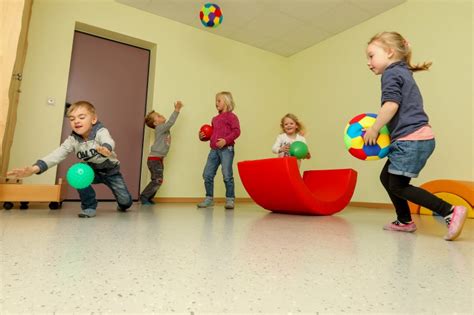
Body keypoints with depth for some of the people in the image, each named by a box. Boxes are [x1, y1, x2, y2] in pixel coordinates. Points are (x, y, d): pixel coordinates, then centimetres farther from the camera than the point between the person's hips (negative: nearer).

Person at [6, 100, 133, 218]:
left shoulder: (101, 132, -29)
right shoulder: (72, 140, -17)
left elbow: (109, 142, -52)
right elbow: (57, 154, -28)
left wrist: (106, 149, -78)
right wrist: (35, 168, -45)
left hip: (111, 170, -3)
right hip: (92, 171, 3)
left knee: (126, 201, -7)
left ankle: (122, 204, 35)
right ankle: (89, 207, -11)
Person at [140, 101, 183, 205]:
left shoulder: (163, 128, 13)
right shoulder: (159, 128, -14)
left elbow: (170, 122, 18)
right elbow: (170, 122, -26)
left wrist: (177, 109, 11)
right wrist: (176, 110, -24)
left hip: (159, 159, 9)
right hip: (154, 159, -9)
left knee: (157, 180, 11)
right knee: (157, 180, -11)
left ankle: (148, 198, 19)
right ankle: (144, 196, -1)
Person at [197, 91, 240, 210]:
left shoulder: (231, 116, 0)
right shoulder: (215, 119, 21)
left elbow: (236, 131, -11)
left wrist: (226, 140, -21)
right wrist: (203, 136, 9)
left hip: (226, 149, -7)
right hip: (214, 150, 7)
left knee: (227, 175, -7)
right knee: (207, 175, 4)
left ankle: (230, 199, 6)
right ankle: (209, 198, 18)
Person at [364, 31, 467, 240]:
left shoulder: (391, 73, -6)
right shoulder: (404, 73, 23)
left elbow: (391, 105, -21)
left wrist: (374, 129, -12)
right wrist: (382, 130, 17)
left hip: (411, 139, -10)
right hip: (418, 139, 10)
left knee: (398, 186, -7)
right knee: (386, 178, 15)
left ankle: (451, 212, -8)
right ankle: (404, 221, 23)